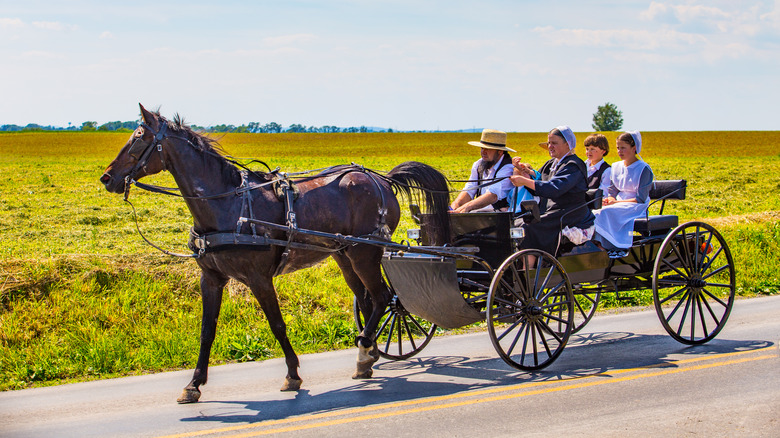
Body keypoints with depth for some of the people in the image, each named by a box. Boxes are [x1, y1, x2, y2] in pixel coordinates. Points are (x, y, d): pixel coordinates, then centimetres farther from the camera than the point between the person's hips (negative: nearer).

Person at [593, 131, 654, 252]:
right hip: (619, 203, 6)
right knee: (596, 212, -23)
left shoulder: (644, 169, -8)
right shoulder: (616, 167, 12)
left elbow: (641, 199, -12)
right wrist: (610, 199, -10)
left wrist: (616, 202, -17)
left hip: (637, 209, -6)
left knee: (606, 212, -32)